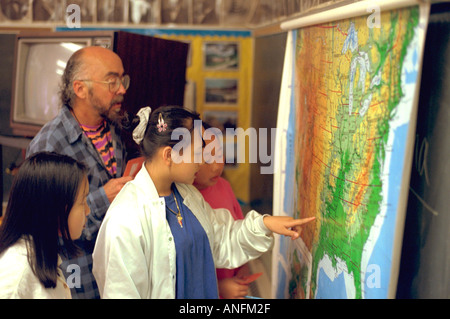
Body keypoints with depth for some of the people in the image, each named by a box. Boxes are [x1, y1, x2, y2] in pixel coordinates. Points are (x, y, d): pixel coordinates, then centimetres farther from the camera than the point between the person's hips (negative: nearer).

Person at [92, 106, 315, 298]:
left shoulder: (188, 195, 2)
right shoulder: (125, 221, -25)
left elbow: (221, 244, 12)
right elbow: (121, 292, -22)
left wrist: (263, 224, 0)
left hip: (203, 293, 7)